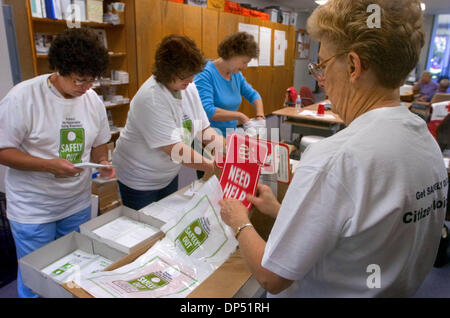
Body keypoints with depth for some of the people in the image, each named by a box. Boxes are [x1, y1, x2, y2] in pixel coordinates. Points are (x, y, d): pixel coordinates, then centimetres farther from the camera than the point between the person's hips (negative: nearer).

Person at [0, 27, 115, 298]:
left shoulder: (93, 99, -1)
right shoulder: (24, 97, -17)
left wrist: (102, 162, -11)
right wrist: (49, 165, -27)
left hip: (78, 204, 5)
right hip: (33, 211, -4)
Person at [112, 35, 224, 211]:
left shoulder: (189, 88, -6)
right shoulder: (151, 99, -28)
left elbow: (205, 130, -2)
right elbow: (175, 149, -32)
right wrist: (216, 168, -31)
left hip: (169, 174, 7)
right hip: (139, 181, -7)